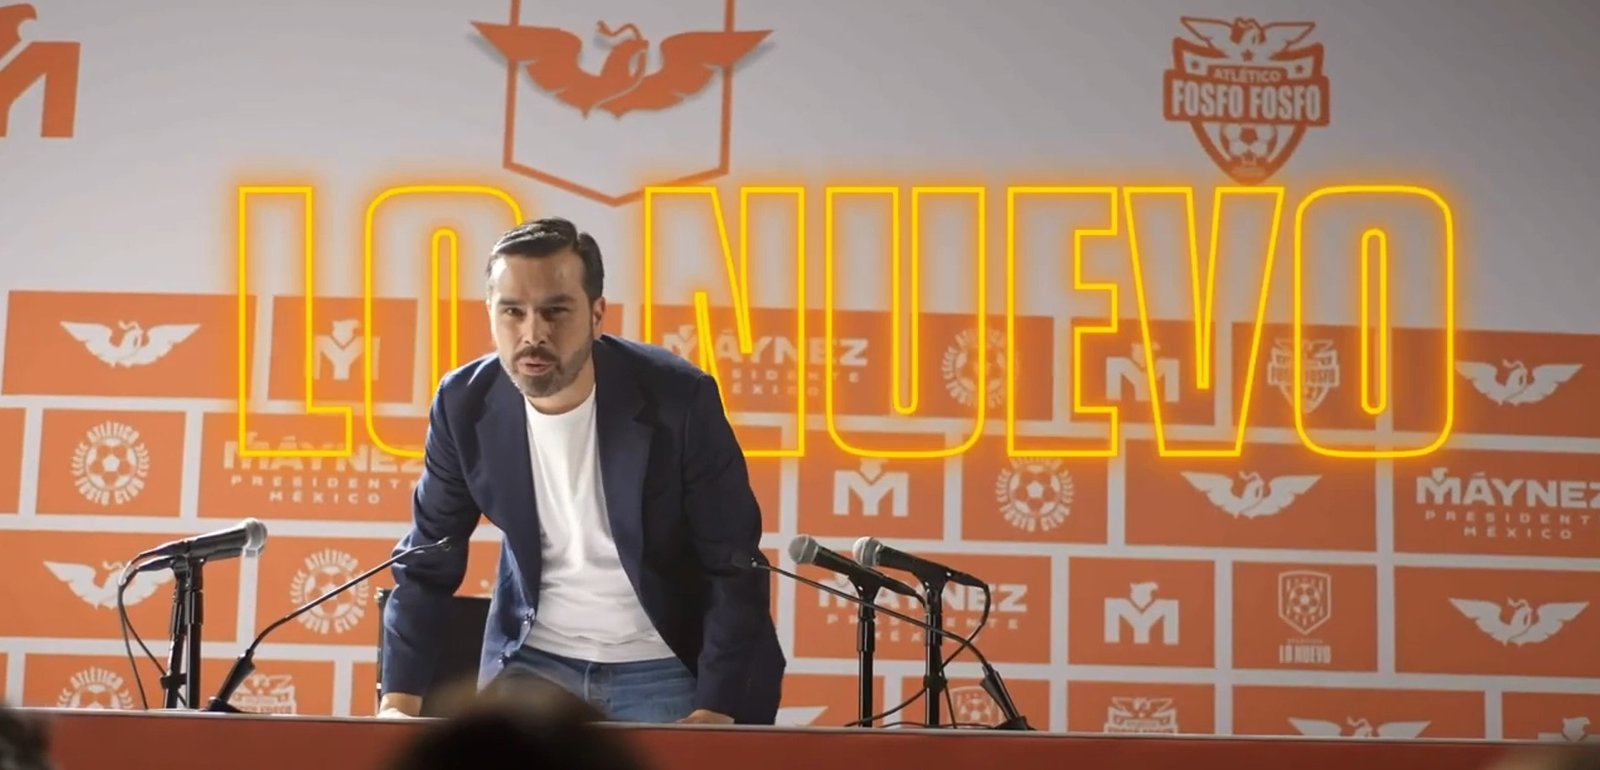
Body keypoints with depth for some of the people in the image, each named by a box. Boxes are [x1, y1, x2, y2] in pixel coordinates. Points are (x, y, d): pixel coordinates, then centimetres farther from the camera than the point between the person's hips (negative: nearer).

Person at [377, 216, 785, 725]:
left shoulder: (677, 399, -20)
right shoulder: (467, 404, -10)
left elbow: (737, 567, -15)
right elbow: (427, 563, -1)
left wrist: (715, 713, -20)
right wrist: (399, 701, -11)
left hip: (662, 668, -2)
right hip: (530, 660, 3)